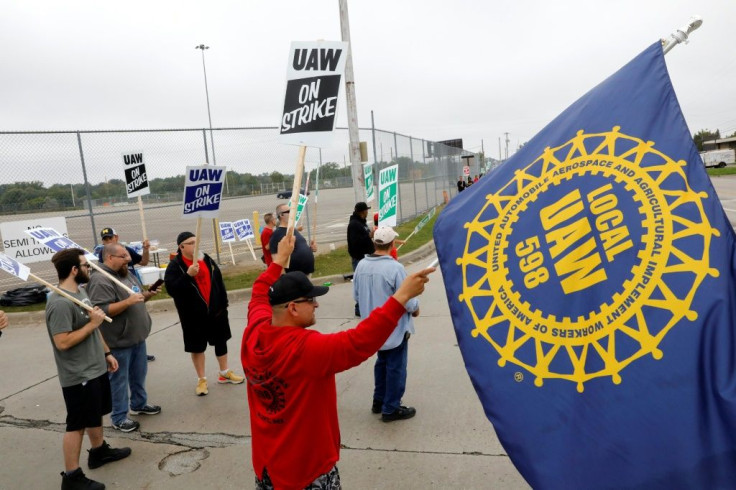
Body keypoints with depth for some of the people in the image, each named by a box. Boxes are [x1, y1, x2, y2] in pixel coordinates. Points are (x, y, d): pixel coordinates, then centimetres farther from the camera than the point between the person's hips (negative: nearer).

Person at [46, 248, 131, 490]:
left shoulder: (80, 291, 7)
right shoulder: (60, 303, -24)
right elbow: (62, 342, -28)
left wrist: (107, 353, 15)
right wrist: (92, 323, -22)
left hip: (96, 368, 9)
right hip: (78, 376, -9)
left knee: (96, 414, 24)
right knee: (77, 424, 2)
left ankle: (99, 451, 42)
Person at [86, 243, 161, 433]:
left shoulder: (127, 274, 9)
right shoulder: (100, 280, -20)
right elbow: (101, 311, -27)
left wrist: (148, 294, -1)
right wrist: (128, 301, -32)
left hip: (137, 337, 9)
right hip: (118, 341, -9)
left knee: (139, 374, 21)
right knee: (119, 380, 5)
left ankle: (139, 404, 39)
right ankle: (119, 418, 18)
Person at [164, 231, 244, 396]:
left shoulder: (207, 259, 2)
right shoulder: (175, 265, -11)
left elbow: (219, 282, 7)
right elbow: (171, 289, -22)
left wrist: (223, 304, 5)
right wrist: (188, 275, -32)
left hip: (215, 310, 4)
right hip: (194, 314, -4)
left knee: (221, 341, 15)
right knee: (197, 347, 9)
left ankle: (224, 373, 34)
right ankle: (201, 379, 26)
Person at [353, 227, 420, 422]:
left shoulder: (361, 265, -6)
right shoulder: (395, 268, -25)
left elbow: (356, 295, 5)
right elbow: (407, 302, -20)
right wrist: (416, 307, 1)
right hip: (395, 327, -6)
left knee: (382, 363, 24)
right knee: (395, 368, 9)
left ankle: (379, 401, 36)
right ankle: (391, 409, 20)